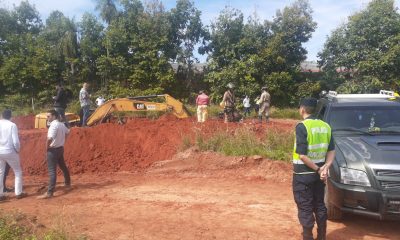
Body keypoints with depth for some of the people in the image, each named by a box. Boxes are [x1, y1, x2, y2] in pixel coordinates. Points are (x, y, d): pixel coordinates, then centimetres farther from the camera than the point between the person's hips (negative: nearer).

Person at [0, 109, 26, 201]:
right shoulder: (12, 125, -11)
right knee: (18, 172, 12)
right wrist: (17, 150, 1)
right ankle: (18, 193, 14)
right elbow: (15, 141, -16)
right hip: (10, 152, -4)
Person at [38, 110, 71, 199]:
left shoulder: (53, 125, -21)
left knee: (52, 171, -9)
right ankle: (67, 184, 39)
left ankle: (49, 192, -9)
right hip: (60, 148, 9)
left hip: (53, 150, -9)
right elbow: (67, 132, 27)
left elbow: (50, 139, -33)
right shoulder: (61, 124, 7)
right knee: (63, 167, 23)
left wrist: (47, 147, -16)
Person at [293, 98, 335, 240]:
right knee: (320, 205, 19)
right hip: (318, 173, 7)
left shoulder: (302, 127, -18)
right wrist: (325, 168, -7)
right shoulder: (325, 126, 3)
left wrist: (318, 169, -12)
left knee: (305, 208, 5)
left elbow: (302, 155, -22)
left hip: (303, 174, -7)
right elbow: (331, 151, 3)